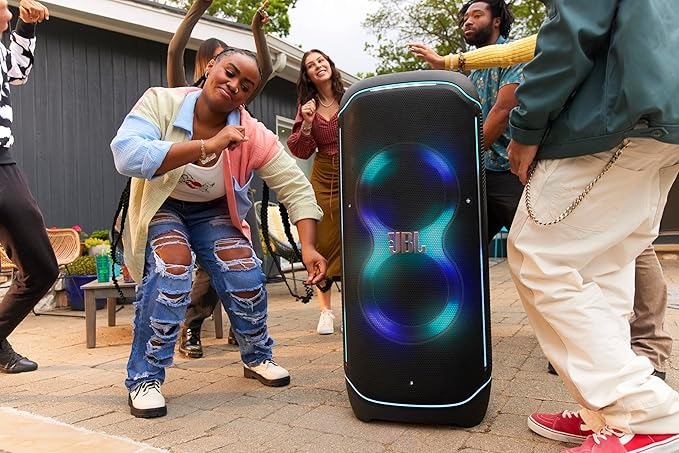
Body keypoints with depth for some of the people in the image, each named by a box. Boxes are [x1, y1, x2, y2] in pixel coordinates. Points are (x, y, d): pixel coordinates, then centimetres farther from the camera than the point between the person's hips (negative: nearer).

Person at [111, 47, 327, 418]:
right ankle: (144, 378, -12)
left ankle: (257, 357, 12)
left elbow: (297, 188, -22)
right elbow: (126, 155, -39)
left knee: (245, 270, -18)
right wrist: (206, 146, -45)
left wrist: (308, 248, -35)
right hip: (161, 208, -2)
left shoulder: (253, 135, -21)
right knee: (173, 264, -30)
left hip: (212, 212, 2)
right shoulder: (161, 102, -23)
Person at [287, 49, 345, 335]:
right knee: (325, 242, 1)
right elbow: (300, 151, 2)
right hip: (324, 178, 2)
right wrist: (306, 123, -12)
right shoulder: (307, 106, 6)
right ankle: (326, 310, 13)